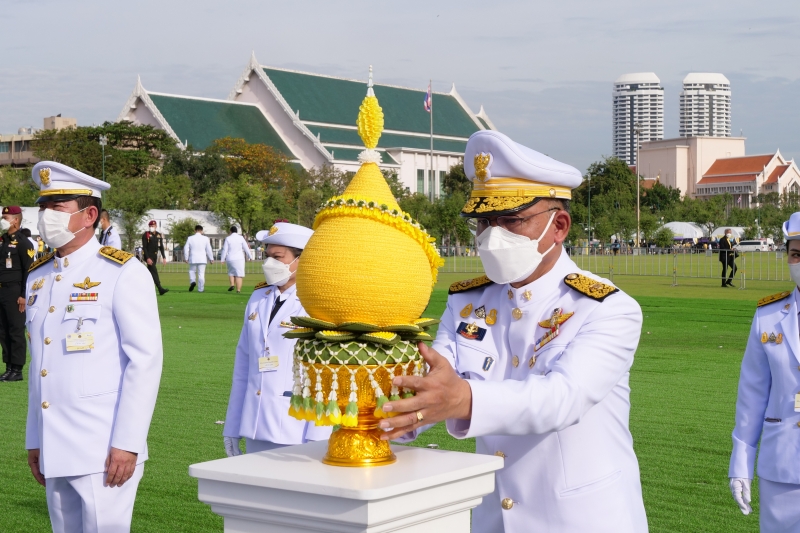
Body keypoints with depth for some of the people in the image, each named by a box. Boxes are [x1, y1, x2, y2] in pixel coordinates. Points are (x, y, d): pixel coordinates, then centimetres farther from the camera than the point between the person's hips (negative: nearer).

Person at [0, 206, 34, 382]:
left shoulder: (23, 242, -8)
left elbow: (29, 270, -12)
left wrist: (23, 295, -16)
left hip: (15, 292, -8)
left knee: (16, 331, -3)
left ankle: (17, 370, 2)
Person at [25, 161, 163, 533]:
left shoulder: (122, 273, -8)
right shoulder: (38, 277, 13)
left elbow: (146, 361, -13)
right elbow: (39, 364, 17)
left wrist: (127, 443, -17)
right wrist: (35, 441, 15)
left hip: (105, 452, -7)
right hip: (55, 452, 7)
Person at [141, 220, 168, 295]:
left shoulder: (159, 235, 9)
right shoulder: (146, 235, -7)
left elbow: (161, 247, 12)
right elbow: (144, 247, -10)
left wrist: (164, 257, 4)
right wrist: (147, 258, -19)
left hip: (155, 256, 6)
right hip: (148, 255, -6)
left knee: (151, 272, 10)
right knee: (154, 271, -16)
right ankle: (160, 289, -26)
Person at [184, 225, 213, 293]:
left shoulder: (190, 238, -1)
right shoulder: (205, 239, -2)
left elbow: (186, 249, -1)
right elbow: (209, 250, 0)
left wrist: (186, 258, 8)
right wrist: (211, 259, 8)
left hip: (193, 259, 1)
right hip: (202, 259, 0)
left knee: (192, 271, 20)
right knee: (201, 274, 3)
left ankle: (193, 281, -6)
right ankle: (200, 289, 3)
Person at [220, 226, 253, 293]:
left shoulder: (228, 238, -3)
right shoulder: (241, 238, -2)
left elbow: (225, 250, -3)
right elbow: (246, 248, -1)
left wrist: (222, 259, 2)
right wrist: (250, 257, 8)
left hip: (230, 259, 1)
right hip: (239, 258, -1)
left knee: (231, 272, 20)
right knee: (239, 274, 0)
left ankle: (232, 285, 0)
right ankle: (238, 289, -5)